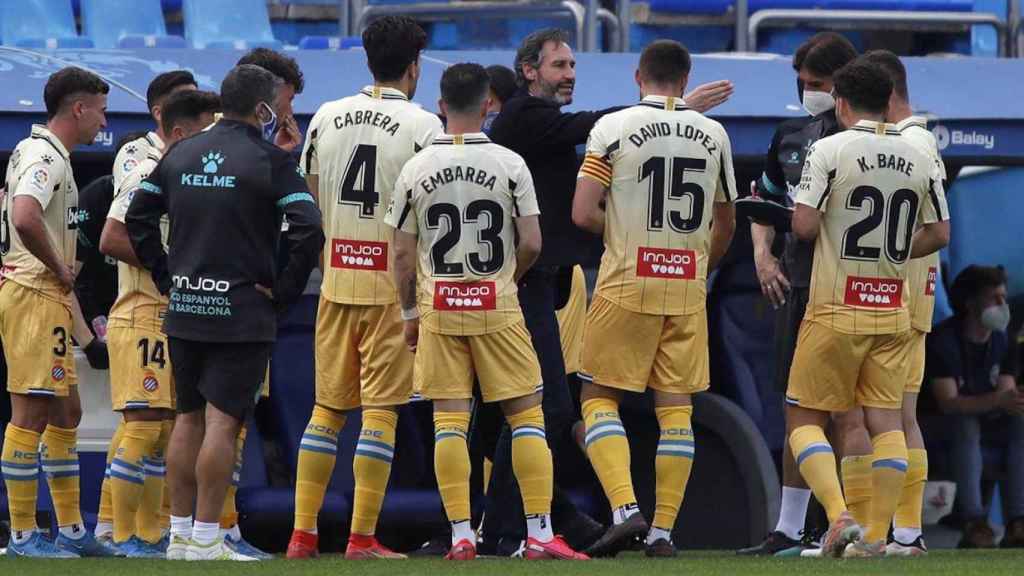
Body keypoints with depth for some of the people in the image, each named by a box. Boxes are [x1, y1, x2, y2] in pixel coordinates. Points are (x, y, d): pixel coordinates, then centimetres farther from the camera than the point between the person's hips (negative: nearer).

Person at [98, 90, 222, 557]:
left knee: (165, 430, 10)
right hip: (143, 318, -10)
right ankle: (125, 536, -8)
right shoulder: (149, 177, -11)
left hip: (177, 321, 10)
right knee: (144, 425, -11)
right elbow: (111, 240, -20)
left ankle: (150, 536, 13)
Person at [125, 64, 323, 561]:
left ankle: (179, 534, 16)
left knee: (189, 418, 14)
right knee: (222, 421, -5)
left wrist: (166, 277, 15)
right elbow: (307, 231, -16)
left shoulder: (180, 155, 9)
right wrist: (283, 291, -6)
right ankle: (205, 539, -7)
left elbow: (137, 218, 13)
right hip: (242, 312, -5)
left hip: (183, 310, 6)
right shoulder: (268, 161, -8)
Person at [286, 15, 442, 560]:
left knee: (326, 408, 10)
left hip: (336, 281, 4)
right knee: (381, 410, -2)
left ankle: (302, 533, 8)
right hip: (393, 283, -4)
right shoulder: (423, 126, -7)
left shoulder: (325, 118, 7)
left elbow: (308, 203, 12)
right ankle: (362, 537, -4)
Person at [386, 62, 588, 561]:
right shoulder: (509, 164, -6)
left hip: (437, 309, 1)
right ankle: (540, 533, -2)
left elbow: (402, 253, 2)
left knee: (449, 421, 2)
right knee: (526, 413, 3)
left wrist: (410, 313, 14)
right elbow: (531, 243, -6)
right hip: (497, 306, -1)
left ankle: (461, 535, -3)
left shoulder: (416, 169, -1)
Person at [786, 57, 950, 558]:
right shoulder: (919, 160, 5)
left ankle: (839, 514, -15)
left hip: (837, 310, -4)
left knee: (804, 418, 3)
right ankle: (876, 535, 1)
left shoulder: (829, 150, -9)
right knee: (886, 418, 6)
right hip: (892, 309, 4)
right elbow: (940, 234, 11)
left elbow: (804, 226, -14)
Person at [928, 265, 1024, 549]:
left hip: (989, 421, 5)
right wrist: (996, 400, -41)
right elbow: (948, 402, -27)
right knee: (966, 424, -37)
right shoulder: (943, 339, -17)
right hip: (947, 426, -5)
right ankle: (974, 523, -48)